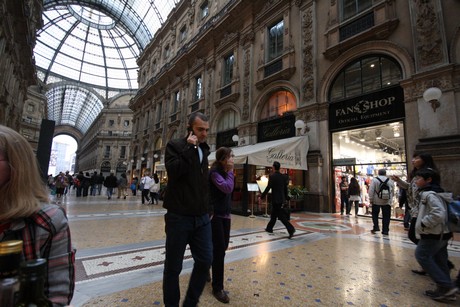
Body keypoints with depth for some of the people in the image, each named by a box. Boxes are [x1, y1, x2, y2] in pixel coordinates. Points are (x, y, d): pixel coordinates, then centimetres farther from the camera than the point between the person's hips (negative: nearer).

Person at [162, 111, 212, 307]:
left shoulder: (203, 151, 13)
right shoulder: (175, 146, -4)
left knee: (205, 261, 8)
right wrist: (189, 148, -18)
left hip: (202, 218, 6)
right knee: (173, 266, 9)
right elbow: (173, 172, -22)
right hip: (179, 217, -5)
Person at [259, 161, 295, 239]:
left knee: (281, 216, -3)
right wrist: (285, 197, 22)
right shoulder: (283, 176, 6)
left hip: (276, 199, -7)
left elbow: (268, 188, -16)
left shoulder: (272, 176, -14)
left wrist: (261, 196, -7)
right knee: (273, 214, 19)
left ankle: (291, 229, -11)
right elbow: (285, 188, 10)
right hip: (282, 199, 7)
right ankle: (269, 228, 30)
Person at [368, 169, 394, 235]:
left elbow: (371, 190, -9)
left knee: (375, 214, 13)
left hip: (376, 201, -2)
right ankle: (385, 230, 8)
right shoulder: (390, 181, 6)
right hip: (387, 201, 2)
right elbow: (392, 191, 12)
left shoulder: (374, 179, -4)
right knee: (386, 216, 8)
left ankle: (376, 227, 7)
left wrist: (371, 199, -4)